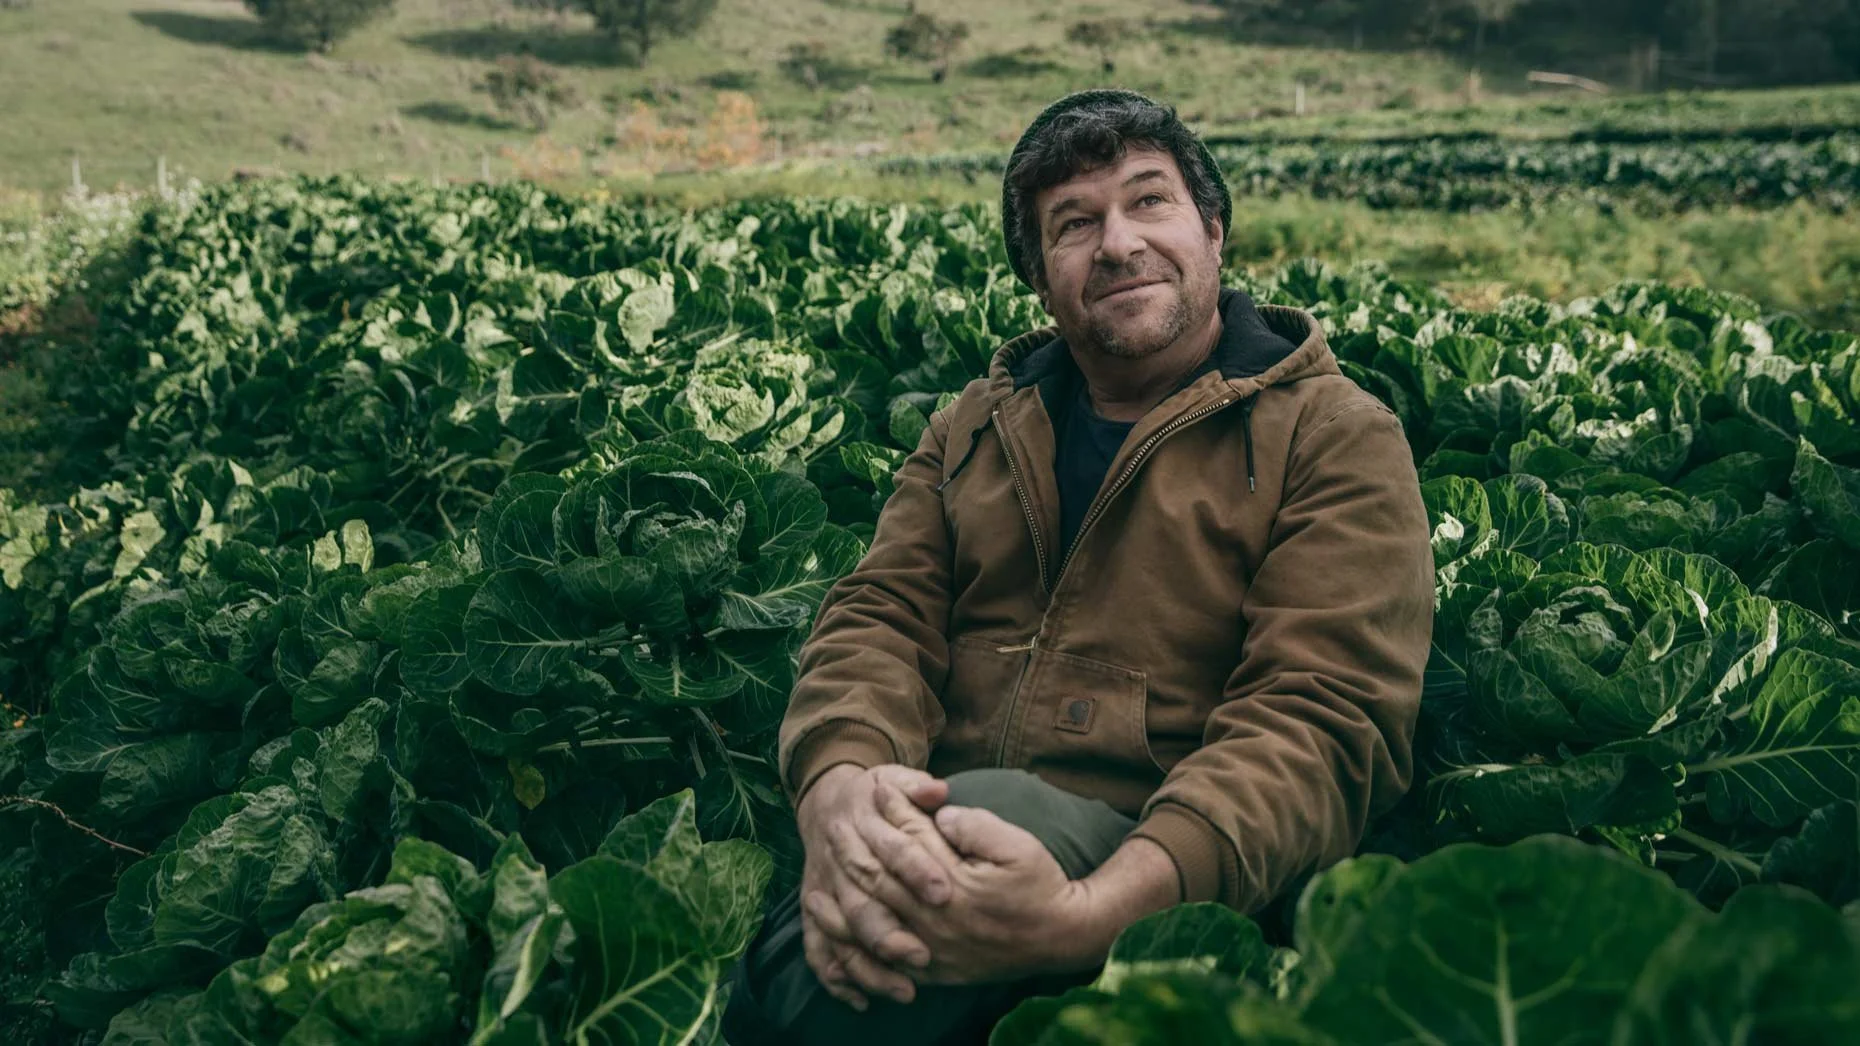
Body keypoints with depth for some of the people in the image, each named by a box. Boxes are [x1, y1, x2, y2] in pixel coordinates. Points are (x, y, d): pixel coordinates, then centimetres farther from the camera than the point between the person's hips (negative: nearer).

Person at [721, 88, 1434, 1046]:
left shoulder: (1338, 439, 0)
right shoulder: (978, 425, 16)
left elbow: (1321, 717, -13)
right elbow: (881, 614, 5)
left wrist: (1087, 912, -30)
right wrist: (840, 780, -21)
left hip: (1155, 892, -3)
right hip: (938, 843, 3)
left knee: (999, 807, -34)